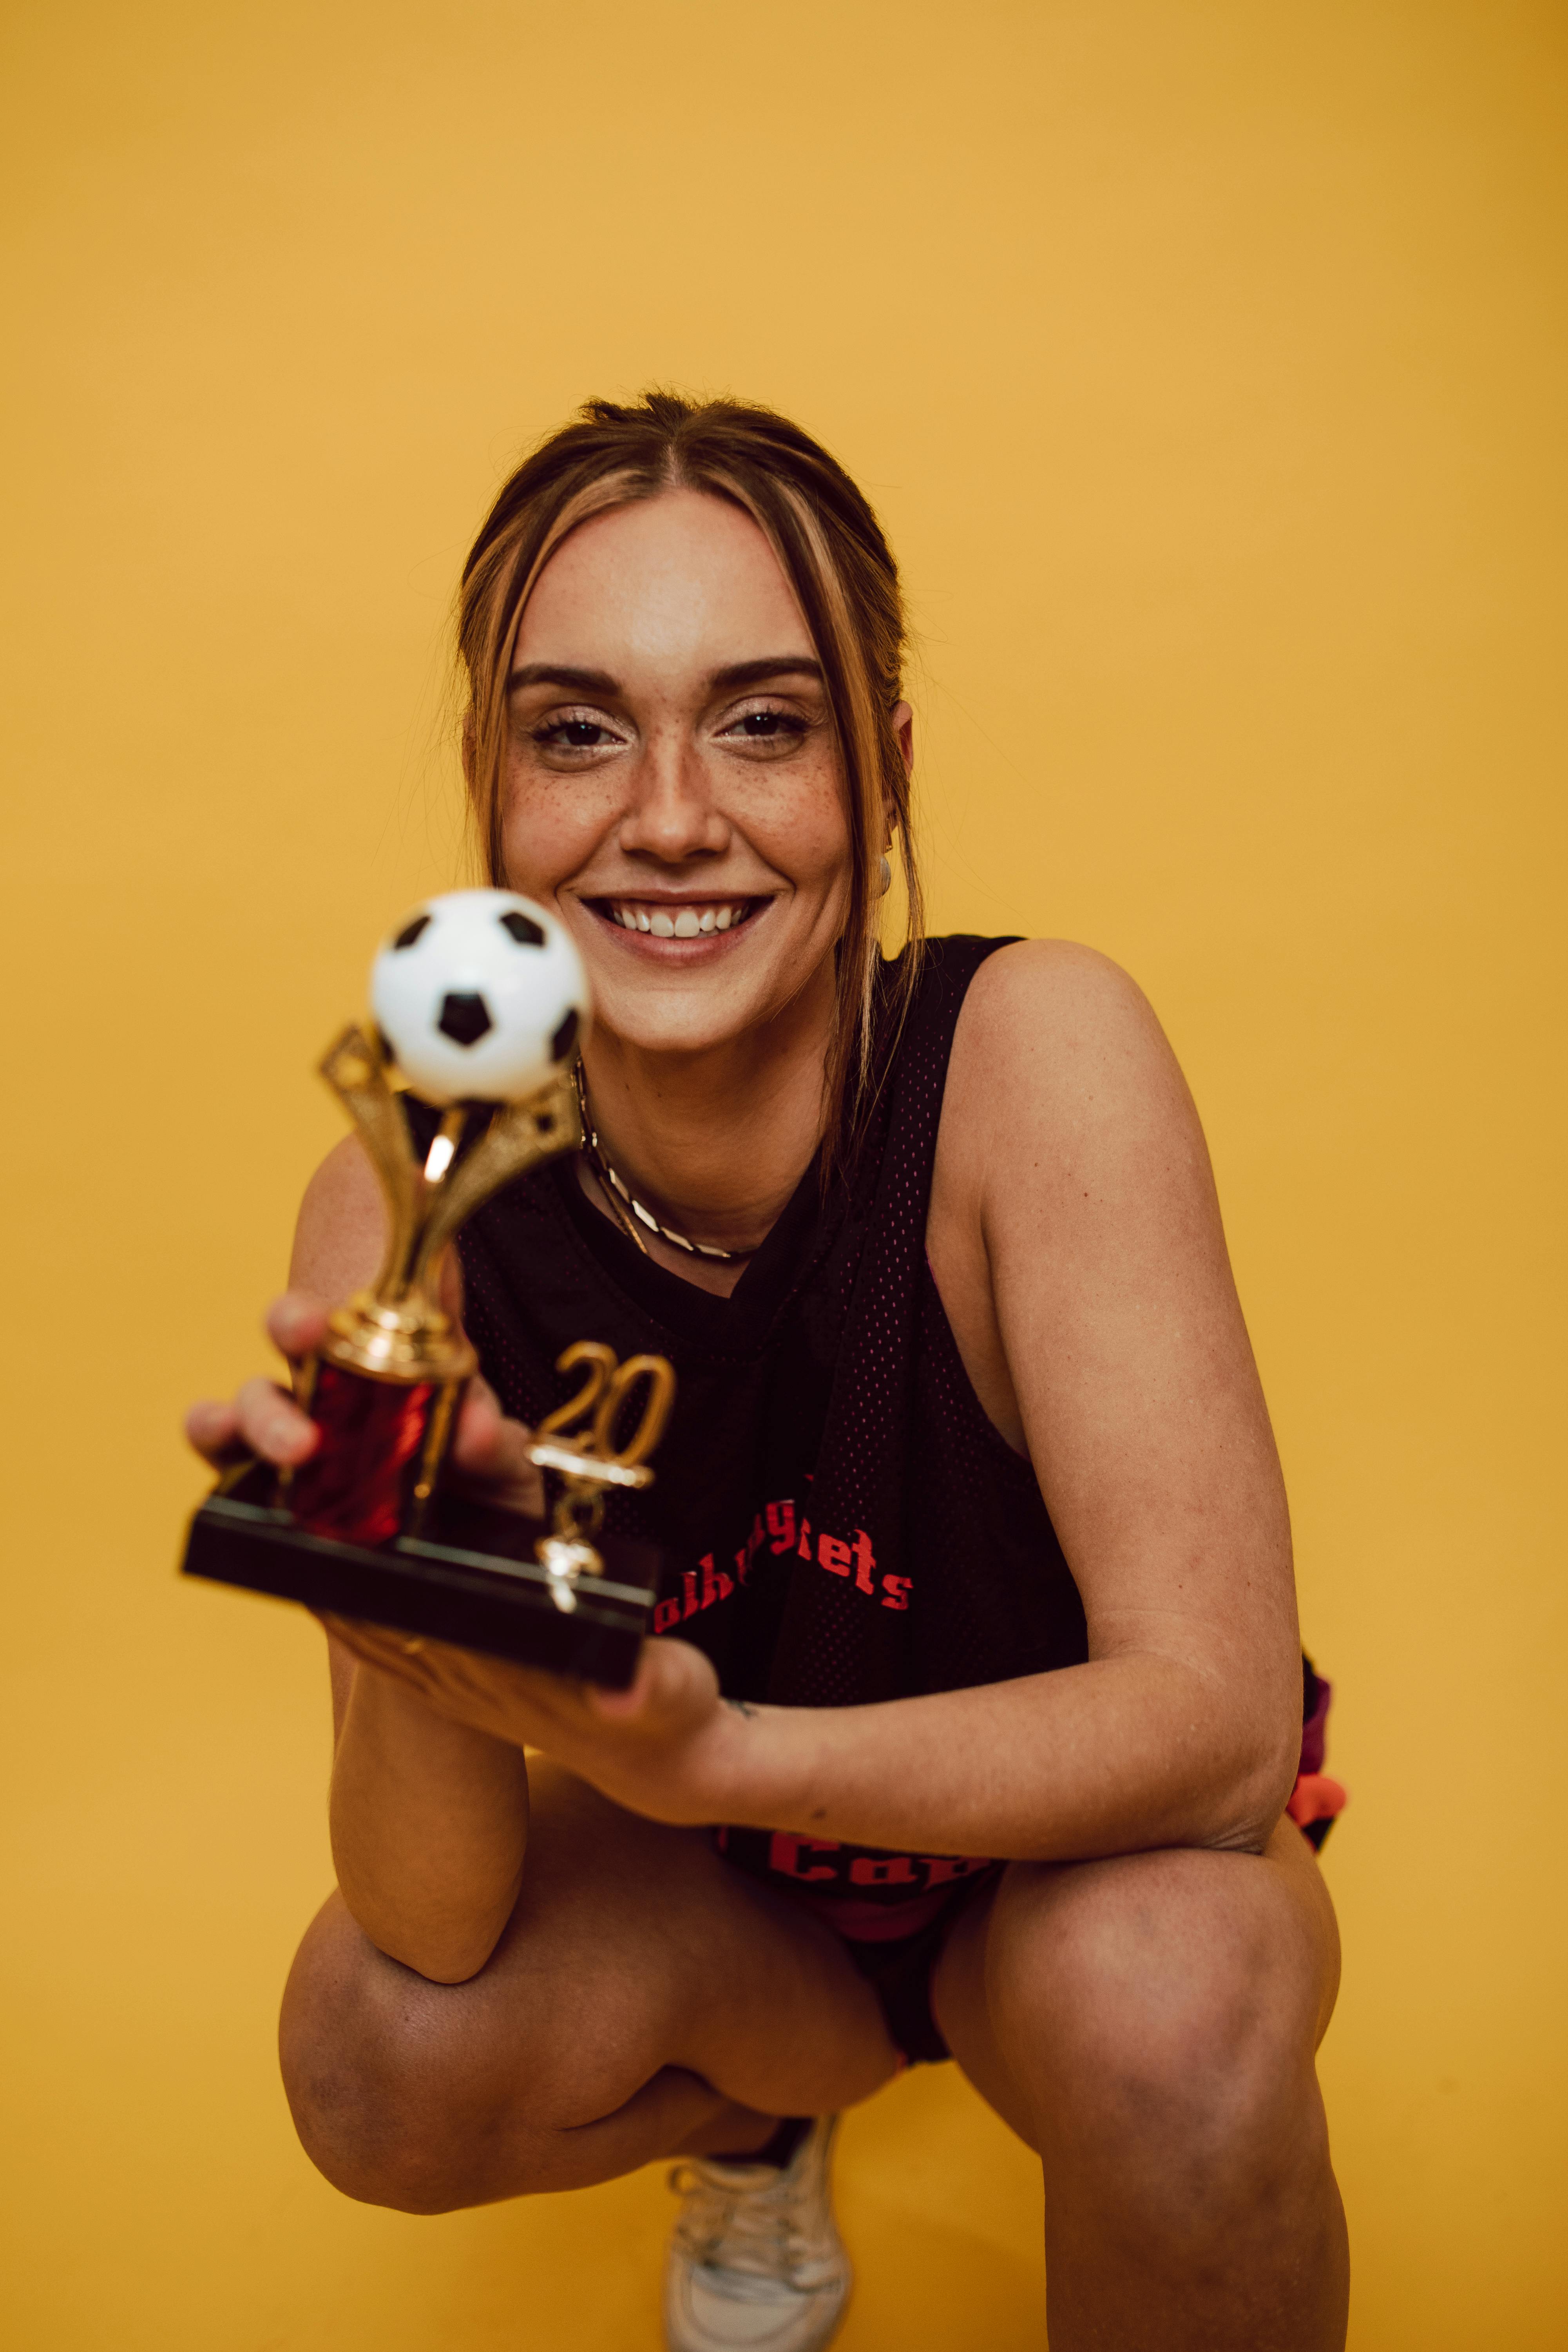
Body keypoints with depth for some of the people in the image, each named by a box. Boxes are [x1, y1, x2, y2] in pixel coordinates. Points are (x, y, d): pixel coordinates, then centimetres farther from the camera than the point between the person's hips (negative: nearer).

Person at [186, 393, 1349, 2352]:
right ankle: (764, 2105, 12)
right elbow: (435, 1929, -22)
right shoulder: (401, 1204, -21)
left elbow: (1222, 1720, -30)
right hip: (717, 1892, 3)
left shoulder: (1035, 1055, -27)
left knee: (1165, 2001, -34)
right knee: (377, 2063, -22)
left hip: (1093, 1844, -2)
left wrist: (705, 1752, -43)